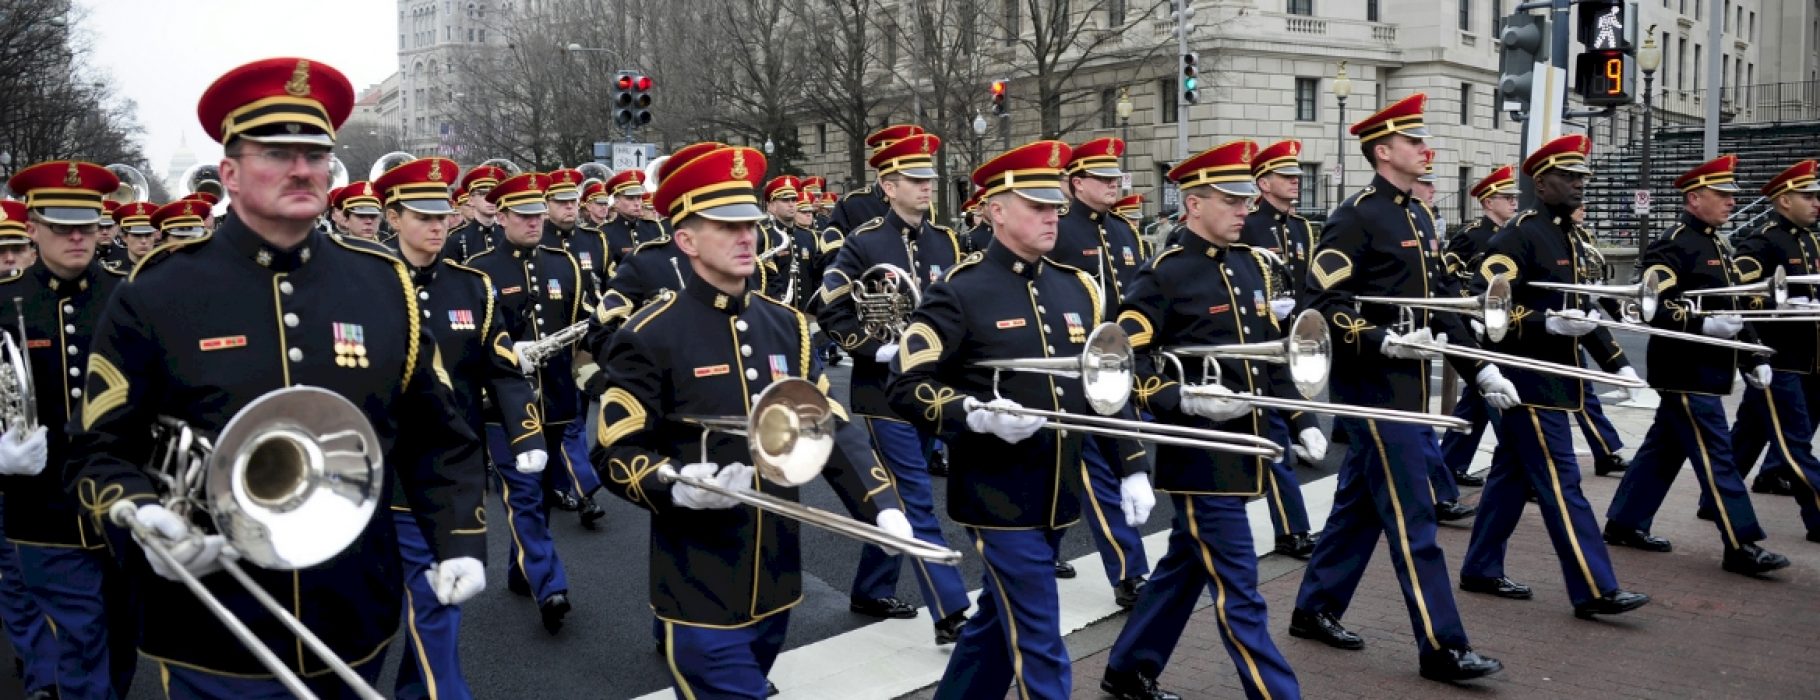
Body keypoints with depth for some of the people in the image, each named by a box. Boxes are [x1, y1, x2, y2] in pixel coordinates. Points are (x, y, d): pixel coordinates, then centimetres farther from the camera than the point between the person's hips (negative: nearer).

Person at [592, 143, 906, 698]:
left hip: (775, 581, 6)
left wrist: (882, 505, -10)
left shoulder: (786, 325, 6)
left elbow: (830, 427, 3)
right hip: (703, 591, -6)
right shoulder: (650, 337, -11)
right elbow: (614, 453, -9)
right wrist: (679, 487, -28)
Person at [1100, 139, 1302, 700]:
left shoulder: (1254, 266, 11)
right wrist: (1185, 400, -26)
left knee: (1185, 565, 19)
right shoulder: (1162, 276, -12)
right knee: (1238, 590, -3)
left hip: (1243, 446, 8)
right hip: (1199, 455, -8)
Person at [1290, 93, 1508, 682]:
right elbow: (1319, 301, -19)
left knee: (1360, 503, 15)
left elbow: (1441, 302, 18)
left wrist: (1480, 369, 13)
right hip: (1374, 386, -9)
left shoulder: (1418, 216, 15)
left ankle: (1314, 610, 26)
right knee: (1412, 515, -5)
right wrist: (1383, 340, -26)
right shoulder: (1356, 216, -12)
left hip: (1408, 384, 9)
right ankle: (1441, 646, 1)